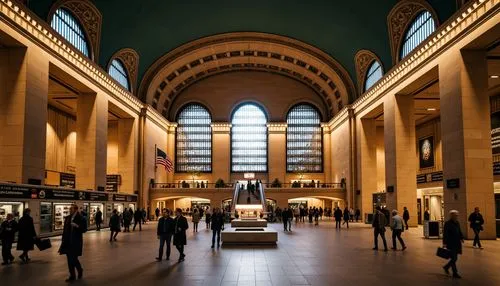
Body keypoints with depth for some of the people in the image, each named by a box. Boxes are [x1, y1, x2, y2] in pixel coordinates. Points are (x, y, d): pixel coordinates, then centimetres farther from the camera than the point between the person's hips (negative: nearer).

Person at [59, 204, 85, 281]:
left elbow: (83, 229, -11)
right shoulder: (67, 218, 8)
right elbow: (65, 229, 15)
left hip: (76, 242, -6)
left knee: (73, 258, -9)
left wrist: (77, 226, -28)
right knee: (69, 259, 9)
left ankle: (80, 270, 15)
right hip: (68, 241, 6)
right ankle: (72, 275, 22)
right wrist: (63, 240, 11)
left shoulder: (80, 218, -9)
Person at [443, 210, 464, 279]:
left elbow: (459, 232, 22)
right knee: (454, 258, -4)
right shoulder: (447, 223, -13)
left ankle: (446, 267, 33)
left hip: (457, 243, 8)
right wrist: (444, 243, -20)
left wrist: (461, 238, 9)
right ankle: (455, 273, 4)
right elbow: (445, 234, -16)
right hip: (451, 244, -8)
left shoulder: (457, 223, 11)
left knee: (454, 258, 12)